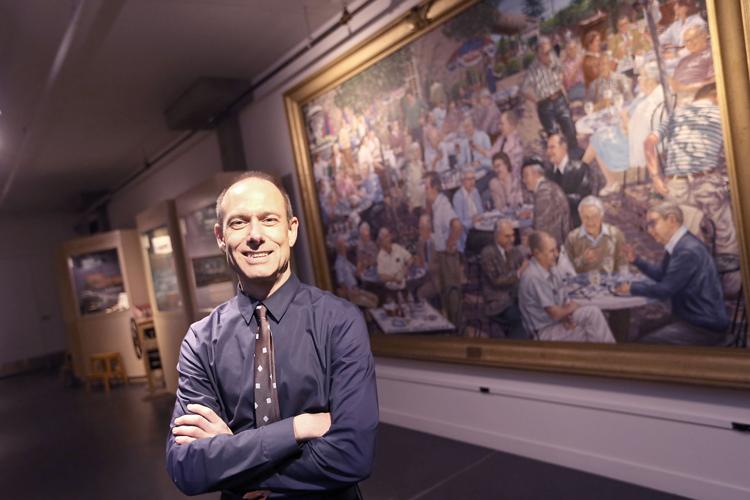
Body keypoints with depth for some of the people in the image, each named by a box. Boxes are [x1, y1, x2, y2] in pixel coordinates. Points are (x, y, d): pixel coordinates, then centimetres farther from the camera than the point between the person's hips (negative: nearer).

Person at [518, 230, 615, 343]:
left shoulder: (550, 268, 3)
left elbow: (564, 300, 9)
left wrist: (567, 316, -10)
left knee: (593, 312, -7)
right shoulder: (534, 277, -25)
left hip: (559, 320, 7)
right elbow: (554, 313, -22)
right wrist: (570, 308, -3)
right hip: (546, 331, -7)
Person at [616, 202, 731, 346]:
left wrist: (632, 288, -7)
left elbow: (665, 290, -21)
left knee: (645, 342, -17)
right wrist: (636, 260, 9)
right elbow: (661, 275, 21)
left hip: (704, 326, -10)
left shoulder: (688, 250, -24)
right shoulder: (679, 244, 8)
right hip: (694, 318, 10)